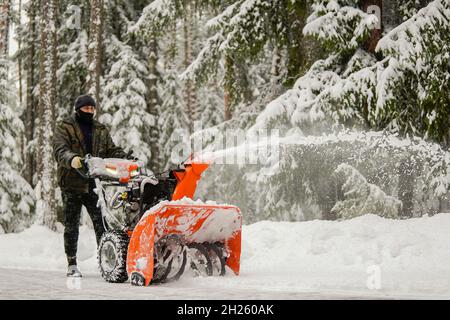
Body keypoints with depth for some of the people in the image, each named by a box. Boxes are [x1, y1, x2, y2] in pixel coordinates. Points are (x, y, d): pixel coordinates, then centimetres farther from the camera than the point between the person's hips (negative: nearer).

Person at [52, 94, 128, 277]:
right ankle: (72, 265, 11)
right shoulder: (64, 128, 1)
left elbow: (113, 151, 12)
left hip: (94, 184, 3)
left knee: (102, 224, -4)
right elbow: (59, 150, -15)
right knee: (71, 226, 4)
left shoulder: (101, 130, 16)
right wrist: (71, 159, -37)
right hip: (72, 183, -3)